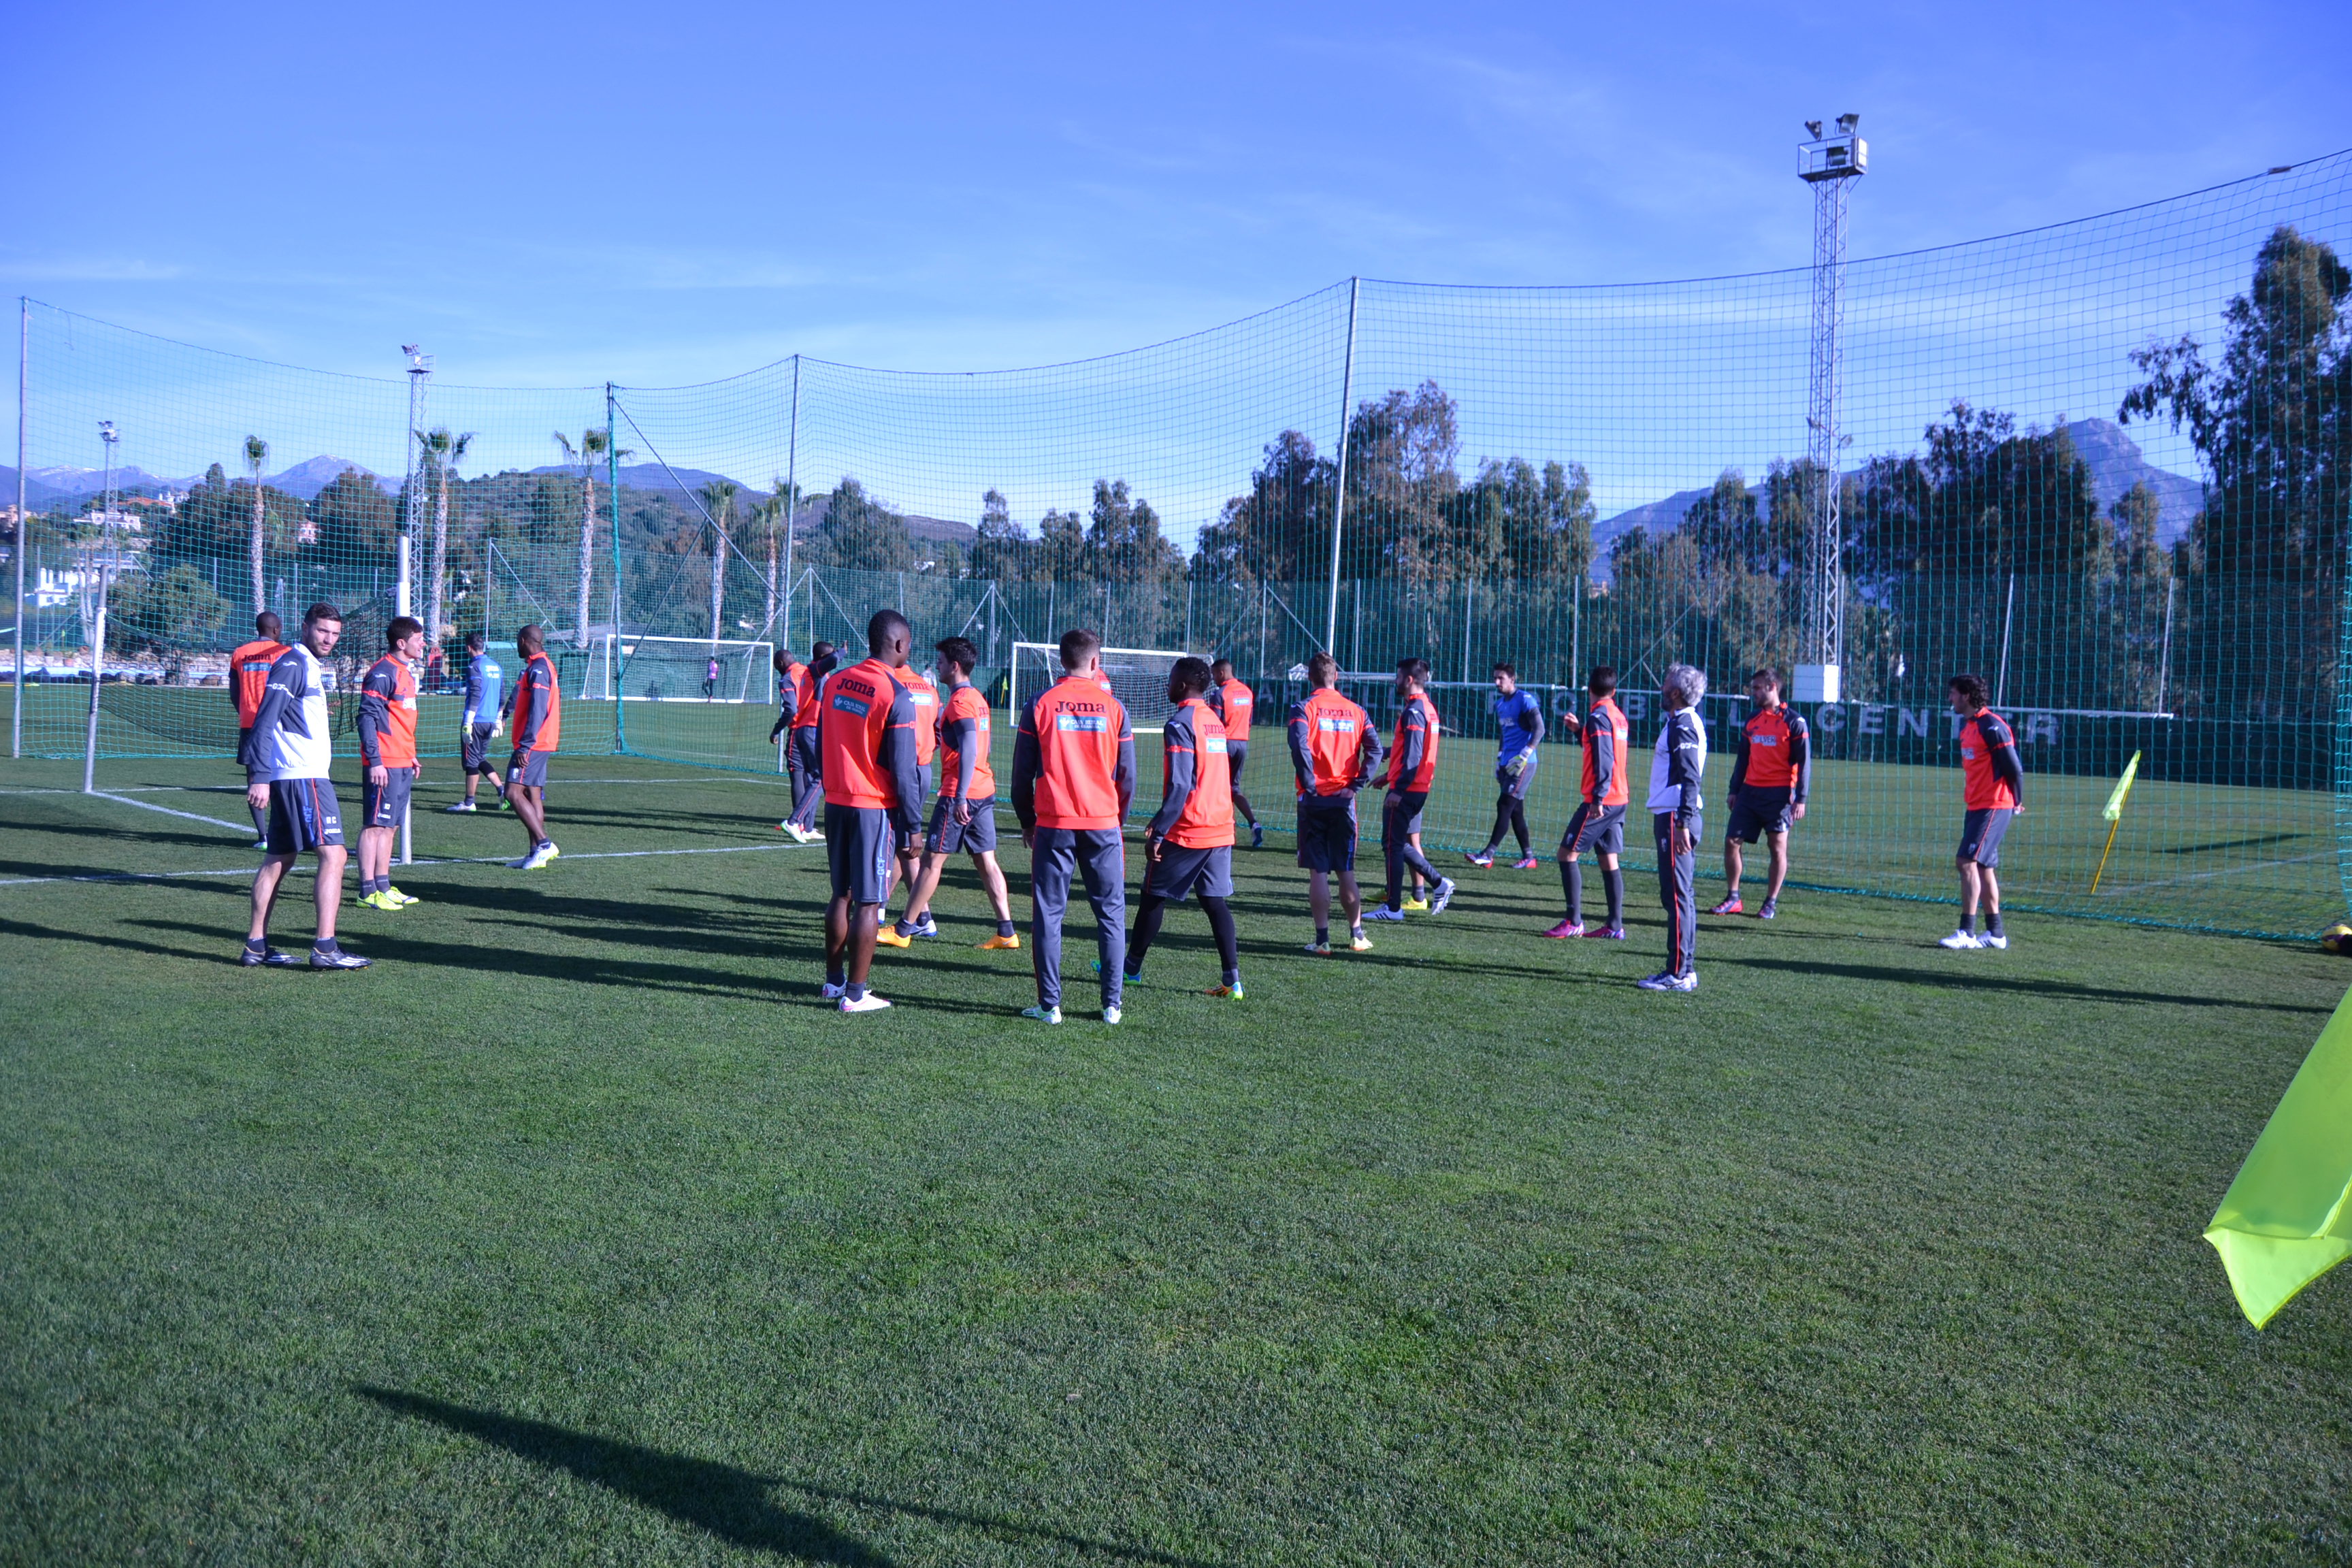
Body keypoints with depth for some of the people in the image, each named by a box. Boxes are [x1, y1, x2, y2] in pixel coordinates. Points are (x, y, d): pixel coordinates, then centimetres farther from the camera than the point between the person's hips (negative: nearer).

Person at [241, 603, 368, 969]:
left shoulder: (309, 667, 20)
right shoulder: (293, 663, -10)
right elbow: (265, 722, -17)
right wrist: (260, 777, -23)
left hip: (297, 777, 10)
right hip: (303, 775, -10)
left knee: (278, 859, 11)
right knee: (333, 854, -12)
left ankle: (256, 945, 16)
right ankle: (325, 948, -15)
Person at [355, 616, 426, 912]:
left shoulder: (405, 672, 17)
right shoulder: (382, 673, -13)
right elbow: (367, 717, -17)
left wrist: (411, 756, 23)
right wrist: (374, 761, -22)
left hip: (402, 764, 10)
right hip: (383, 765, -10)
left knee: (390, 826, 13)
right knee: (375, 825, -5)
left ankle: (383, 886, 20)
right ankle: (369, 891, -3)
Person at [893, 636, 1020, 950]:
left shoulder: (959, 701, -13)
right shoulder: (977, 698, 15)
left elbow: (969, 751, -23)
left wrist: (959, 797, -27)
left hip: (961, 794, -9)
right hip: (985, 791, 9)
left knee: (932, 860, 0)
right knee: (986, 862, 7)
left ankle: (905, 928, 8)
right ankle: (1006, 933, 4)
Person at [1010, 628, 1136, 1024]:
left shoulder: (1041, 705, 0)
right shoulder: (1114, 708, 3)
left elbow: (1022, 773, 3)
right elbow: (1127, 777, 8)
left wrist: (1027, 823, 15)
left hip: (1053, 825, -1)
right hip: (1103, 826, 1)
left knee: (1047, 915, 5)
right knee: (1111, 915, 9)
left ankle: (1049, 1005, 5)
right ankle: (1111, 1004, 9)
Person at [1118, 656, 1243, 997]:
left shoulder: (1180, 724, -13)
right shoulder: (1214, 720, 14)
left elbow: (1179, 785, -20)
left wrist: (1158, 832, -17)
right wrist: (1161, 820, 27)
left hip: (1186, 831, -7)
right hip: (1221, 828, 7)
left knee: (1154, 897, 8)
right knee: (1215, 902, 6)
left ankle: (1131, 968, 21)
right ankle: (1232, 980, -1)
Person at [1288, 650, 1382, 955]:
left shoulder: (1303, 708, -4)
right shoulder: (1355, 711, 7)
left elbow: (1299, 746, -20)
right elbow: (1375, 750, -2)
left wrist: (1309, 784, -12)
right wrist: (1355, 785, -3)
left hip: (1315, 798, -3)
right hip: (1344, 800, 3)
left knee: (1318, 872, 0)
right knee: (1346, 871, 13)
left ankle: (1322, 938, 0)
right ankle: (1357, 934, 17)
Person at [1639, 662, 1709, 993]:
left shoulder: (1682, 726, -14)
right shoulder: (1682, 722, 17)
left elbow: (1689, 779, -21)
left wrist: (1682, 824, -25)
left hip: (1675, 818, -10)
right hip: (1675, 816, 10)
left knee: (1677, 897, -8)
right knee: (1679, 896, 13)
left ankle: (1679, 973, -5)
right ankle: (1685, 969, 18)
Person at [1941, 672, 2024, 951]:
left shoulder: (1992, 726, -16)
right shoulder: (1968, 726, 13)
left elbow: (2014, 768, -15)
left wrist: (2017, 803, -5)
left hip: (1994, 807, -10)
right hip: (1975, 806, 10)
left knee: (1967, 861, -14)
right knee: (1982, 867, 12)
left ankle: (1966, 933, -14)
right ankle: (1995, 933, 20)